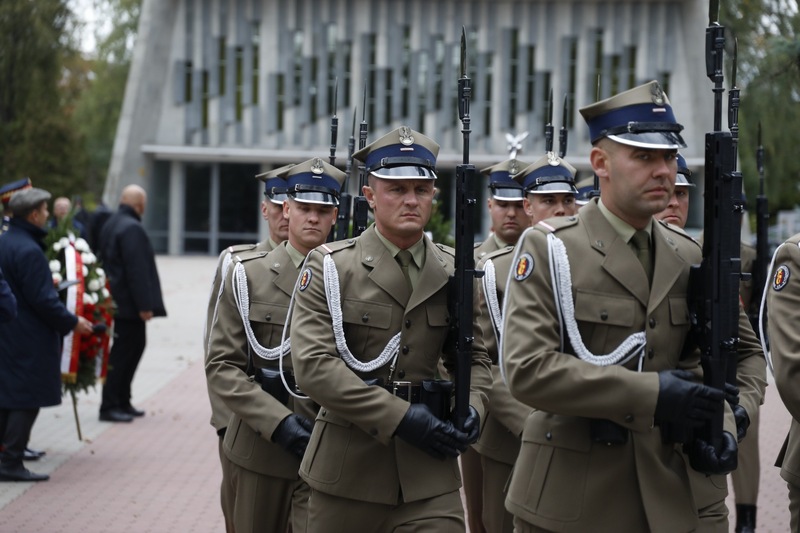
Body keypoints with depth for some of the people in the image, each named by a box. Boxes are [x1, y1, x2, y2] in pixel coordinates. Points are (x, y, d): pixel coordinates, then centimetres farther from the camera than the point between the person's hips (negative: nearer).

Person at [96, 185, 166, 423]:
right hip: (130, 303, -10)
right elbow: (137, 270, -23)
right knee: (125, 352, -5)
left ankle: (122, 402, 21)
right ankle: (110, 406, -2)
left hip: (118, 301, 10)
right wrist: (144, 305, -22)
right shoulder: (132, 228, -18)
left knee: (133, 347, 16)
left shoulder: (111, 224, 15)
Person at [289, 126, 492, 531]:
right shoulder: (329, 266, -4)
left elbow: (474, 357, 15)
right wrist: (399, 417, -20)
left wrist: (471, 408, -8)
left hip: (429, 474, 2)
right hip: (347, 469, -2)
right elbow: (313, 364, -14)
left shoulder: (453, 272, 6)